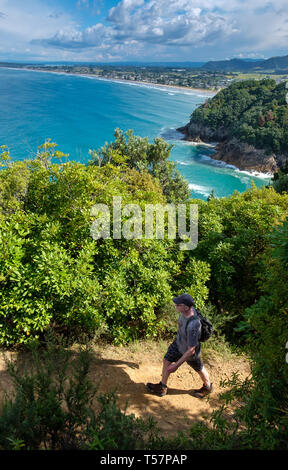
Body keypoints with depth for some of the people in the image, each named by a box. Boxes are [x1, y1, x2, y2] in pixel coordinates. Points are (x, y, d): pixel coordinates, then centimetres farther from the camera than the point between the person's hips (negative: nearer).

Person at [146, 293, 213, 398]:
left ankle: (207, 387, 54)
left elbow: (191, 351, -35)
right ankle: (162, 388, 44)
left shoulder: (193, 325, -45)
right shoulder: (186, 310, -23)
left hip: (189, 351, -7)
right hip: (178, 342, 7)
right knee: (166, 361, 19)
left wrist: (177, 365, -28)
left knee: (199, 369, 21)